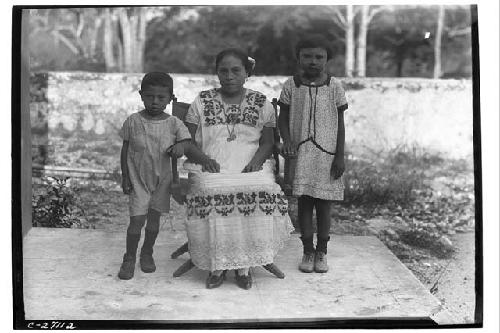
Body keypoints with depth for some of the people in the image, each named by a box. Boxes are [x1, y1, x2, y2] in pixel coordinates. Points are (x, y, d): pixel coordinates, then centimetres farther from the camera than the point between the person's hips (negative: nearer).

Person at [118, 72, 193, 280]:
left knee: (154, 218, 14)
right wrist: (125, 177, -2)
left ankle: (147, 253, 35)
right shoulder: (133, 122, -8)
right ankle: (129, 258, 17)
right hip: (138, 179, -1)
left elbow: (186, 140, -6)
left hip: (162, 179, 2)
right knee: (137, 220, -4)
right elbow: (125, 150, -1)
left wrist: (180, 147, -30)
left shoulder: (174, 124, -8)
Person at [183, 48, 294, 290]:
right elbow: (189, 140, 10)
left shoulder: (261, 104, 14)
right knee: (210, 191, -35)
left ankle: (244, 263, -18)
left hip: (250, 166, 0)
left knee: (263, 189, -33)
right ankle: (216, 262, -18)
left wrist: (256, 160, -9)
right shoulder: (202, 102, 14)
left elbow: (268, 142, 11)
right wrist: (203, 158, -10)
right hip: (211, 166, 0)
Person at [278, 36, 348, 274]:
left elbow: (340, 123, 3)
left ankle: (322, 252, 21)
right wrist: (287, 141, -13)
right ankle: (308, 251, 18)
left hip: (326, 153, 0)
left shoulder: (334, 86, 1)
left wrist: (340, 155, -3)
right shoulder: (291, 85, 2)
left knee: (323, 203, 6)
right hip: (299, 153, 1)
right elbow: (283, 118, 5)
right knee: (304, 202, 5)